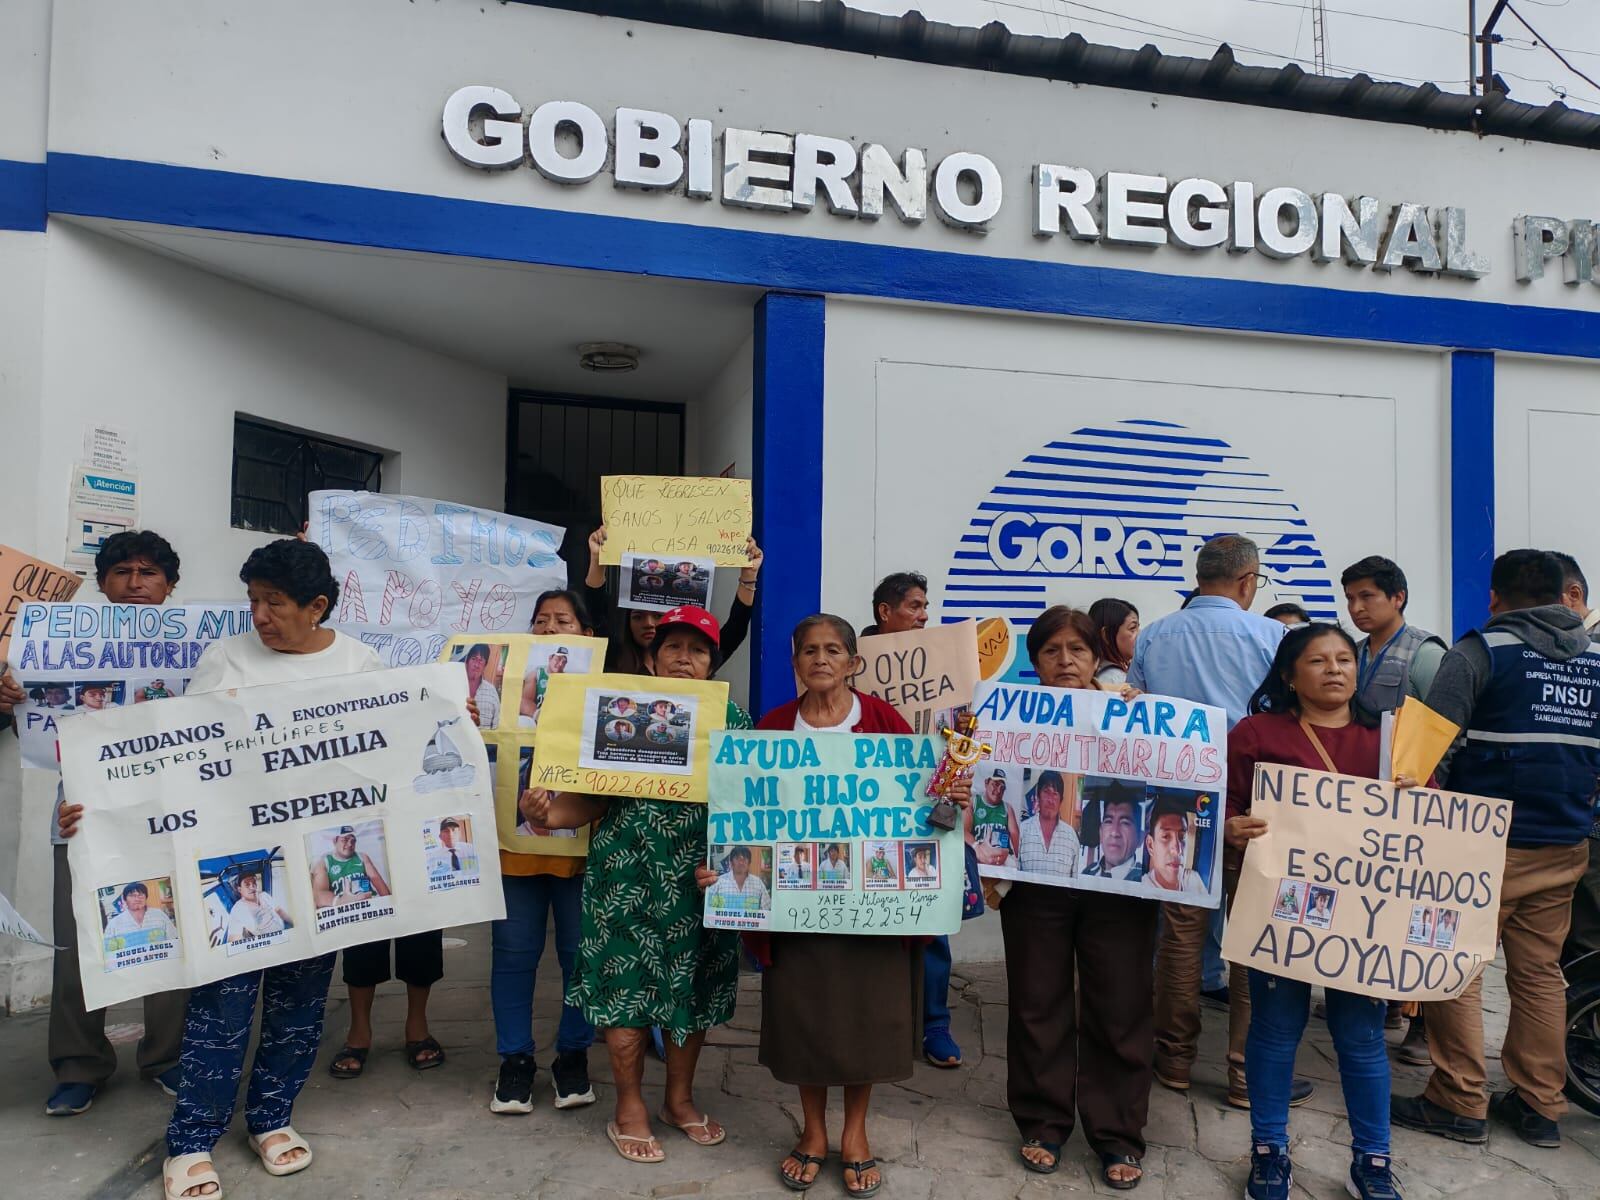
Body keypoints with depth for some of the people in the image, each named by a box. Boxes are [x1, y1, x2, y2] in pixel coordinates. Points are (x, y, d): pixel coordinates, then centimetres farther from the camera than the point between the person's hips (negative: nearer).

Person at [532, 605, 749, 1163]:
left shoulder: (731, 718, 3)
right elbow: (596, 795, -3)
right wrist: (553, 811, -22)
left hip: (701, 877, 2)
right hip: (628, 873, -2)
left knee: (693, 986, 13)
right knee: (626, 985, 4)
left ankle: (680, 1098, 35)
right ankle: (630, 1109, 25)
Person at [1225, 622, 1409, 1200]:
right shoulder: (1256, 733, -1)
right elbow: (1223, 810, -2)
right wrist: (1232, 830, -24)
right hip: (1280, 905, -2)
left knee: (1361, 1034, 9)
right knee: (1276, 1029, 7)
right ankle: (1270, 1153, 23)